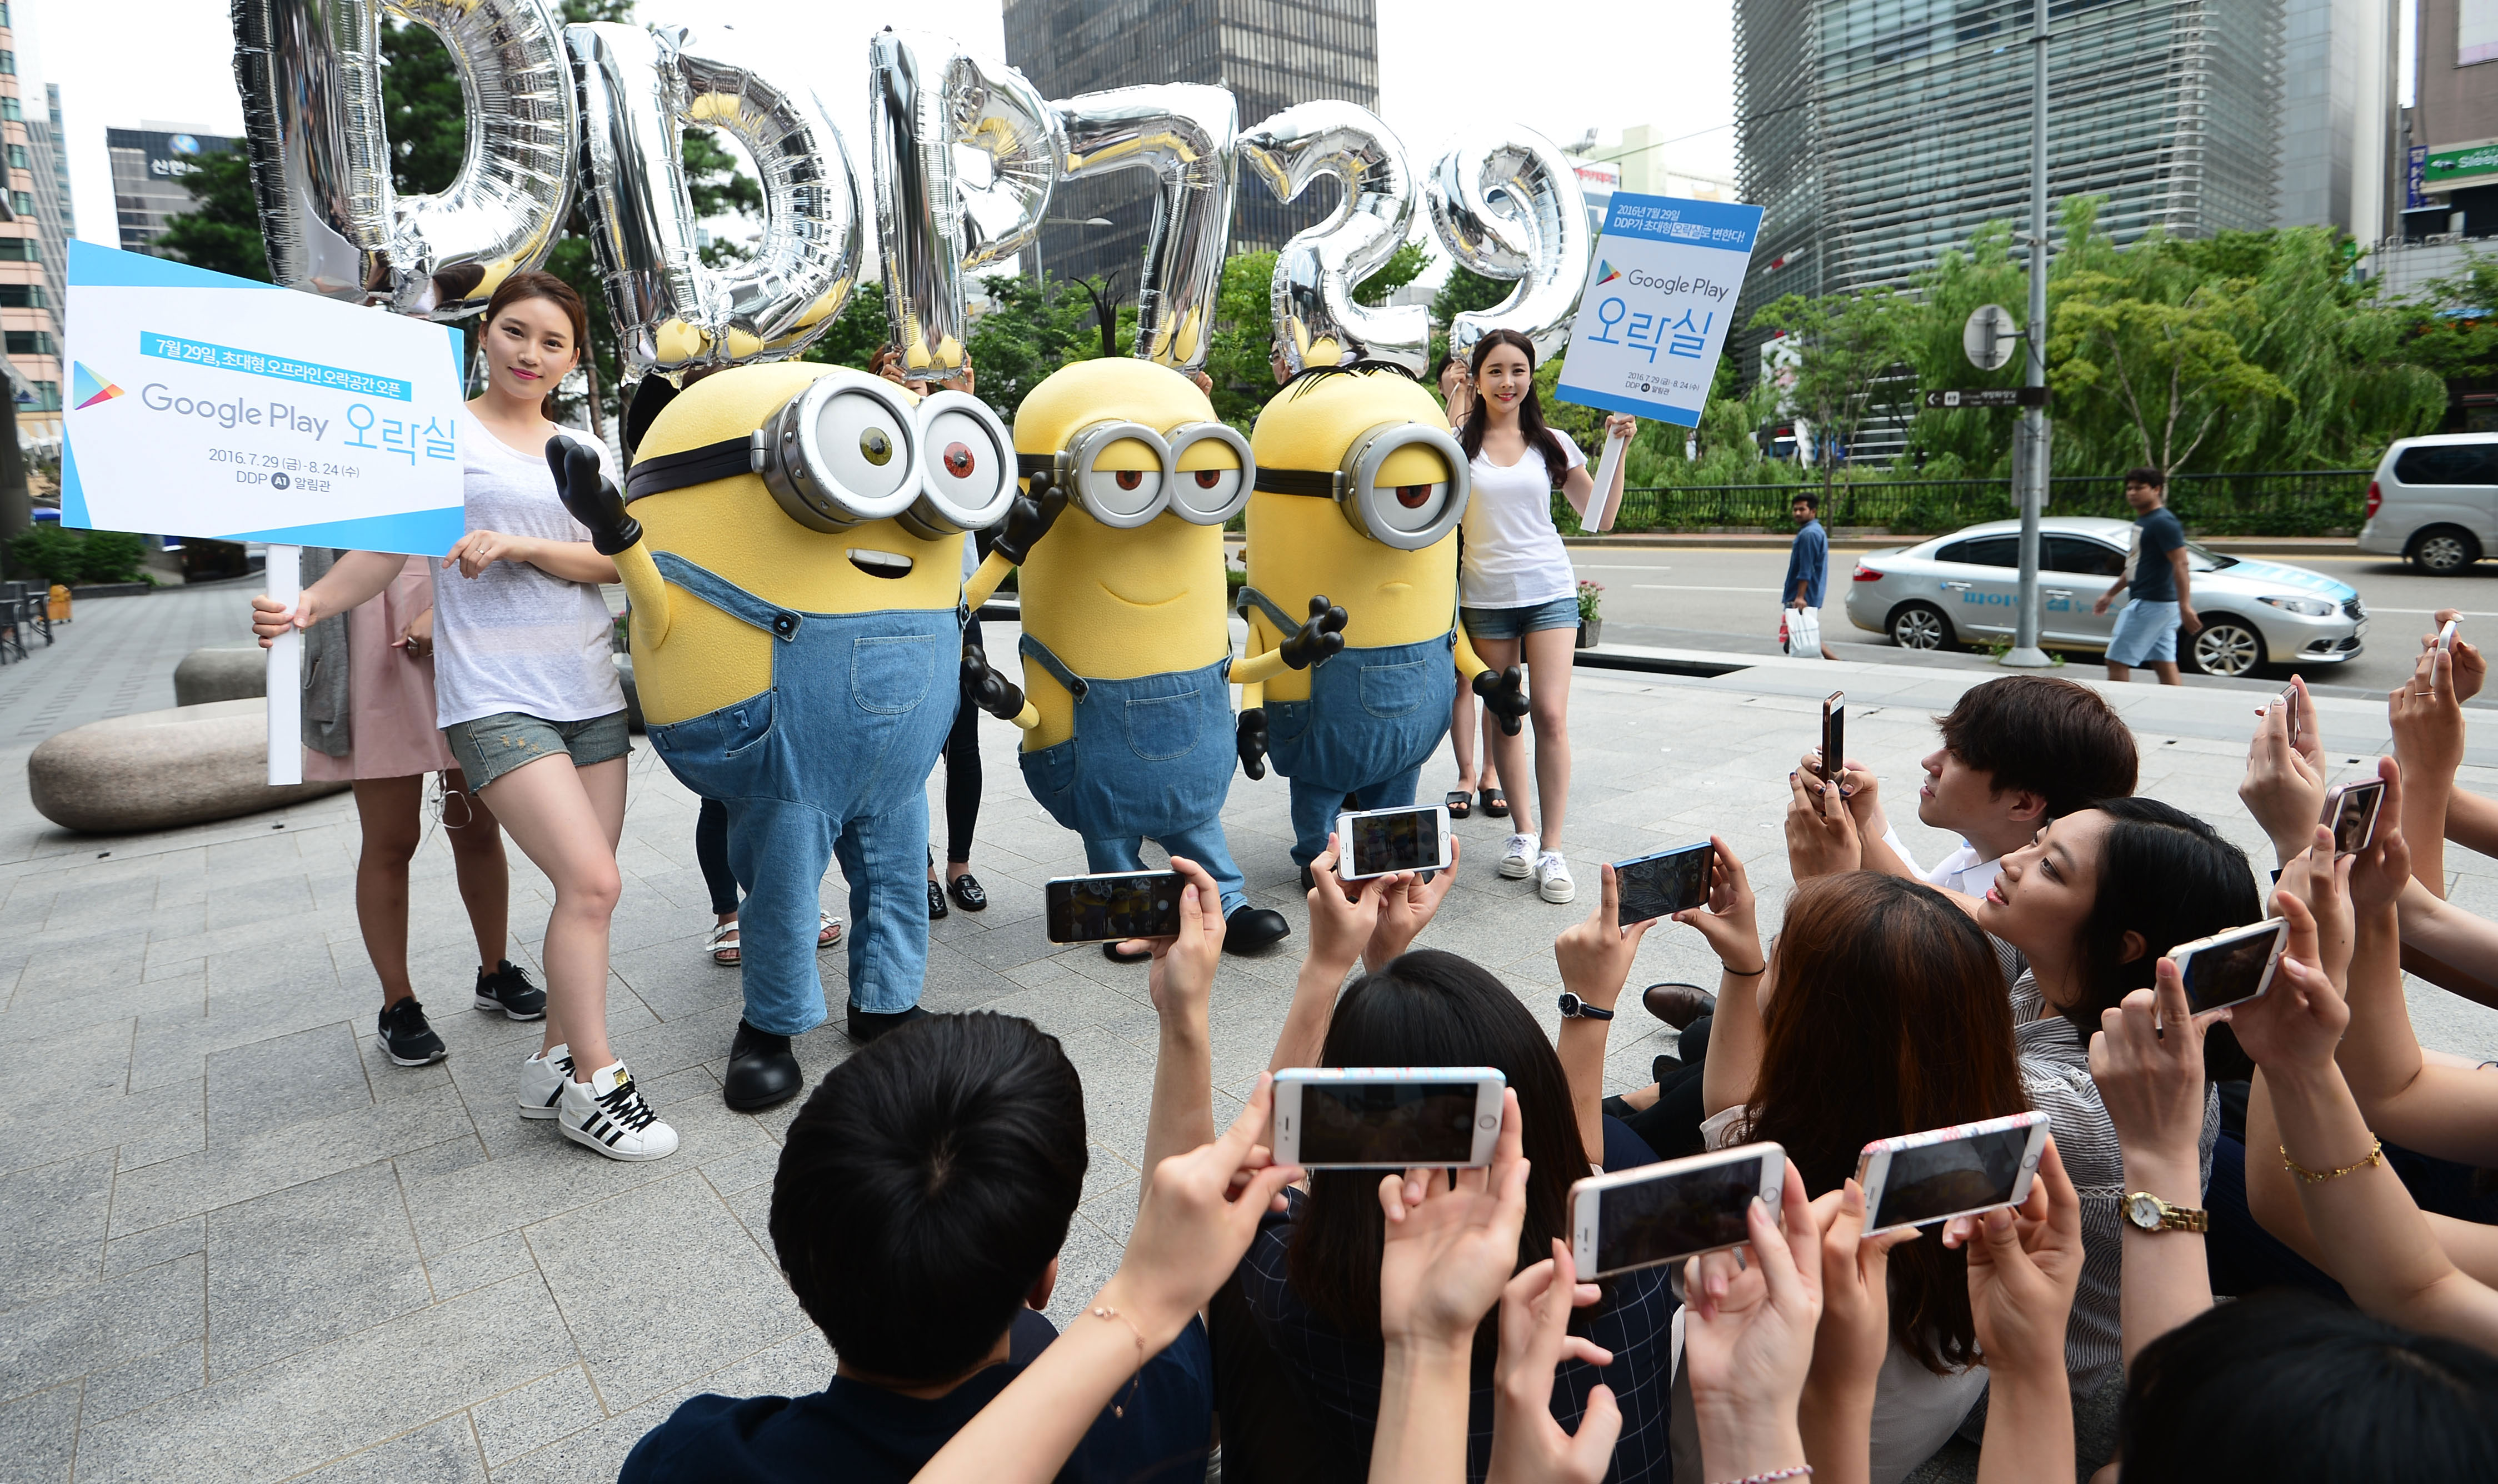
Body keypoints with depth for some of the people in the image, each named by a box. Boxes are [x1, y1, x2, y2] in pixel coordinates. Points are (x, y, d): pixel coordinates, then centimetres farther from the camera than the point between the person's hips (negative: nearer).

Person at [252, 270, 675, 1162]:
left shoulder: (584, 453, 15)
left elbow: (609, 561, 3)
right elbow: (389, 545, 1)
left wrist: (517, 544, -12)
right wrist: (311, 605, -15)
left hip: (591, 693, 5)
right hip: (494, 698, -5)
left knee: (587, 890, 4)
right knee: (591, 883, -16)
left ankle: (555, 1064, 18)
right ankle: (594, 1085, -3)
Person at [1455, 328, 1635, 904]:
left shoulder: (1551, 444, 8)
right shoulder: (1457, 444, 3)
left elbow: (1598, 513, 9)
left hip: (1549, 591, 0)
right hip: (1485, 596, 0)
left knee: (1551, 716, -9)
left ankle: (1552, 849, -3)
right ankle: (1523, 830, 21)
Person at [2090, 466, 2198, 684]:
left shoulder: (2163, 522, -14)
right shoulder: (2142, 521, 16)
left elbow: (2180, 565, -21)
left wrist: (2185, 606, -29)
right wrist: (2111, 594, 32)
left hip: (2151, 604, -10)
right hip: (2146, 602, 10)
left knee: (2117, 660, -5)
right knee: (2165, 665, 9)